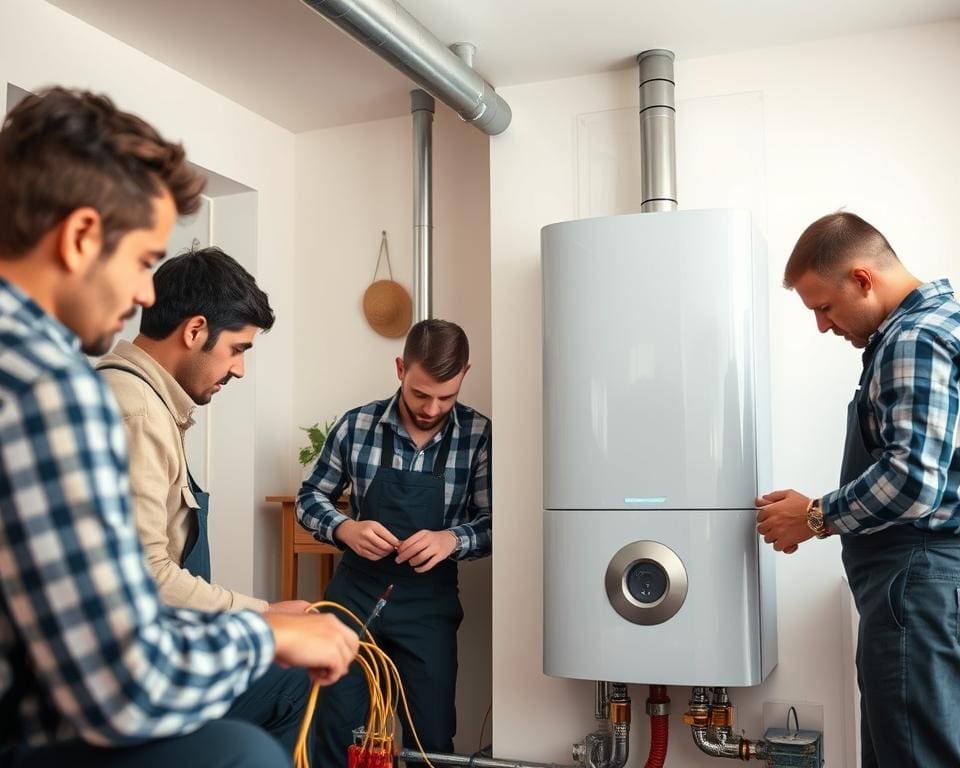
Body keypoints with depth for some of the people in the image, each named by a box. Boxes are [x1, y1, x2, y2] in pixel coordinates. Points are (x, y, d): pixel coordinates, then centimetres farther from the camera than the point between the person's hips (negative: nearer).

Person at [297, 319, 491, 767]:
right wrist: (345, 529, -16)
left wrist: (453, 539, -26)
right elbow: (309, 499, 4)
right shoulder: (356, 426, -6)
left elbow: (494, 523, -6)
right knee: (337, 730, 7)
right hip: (356, 590, 1)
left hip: (428, 601, 0)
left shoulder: (479, 436, -9)